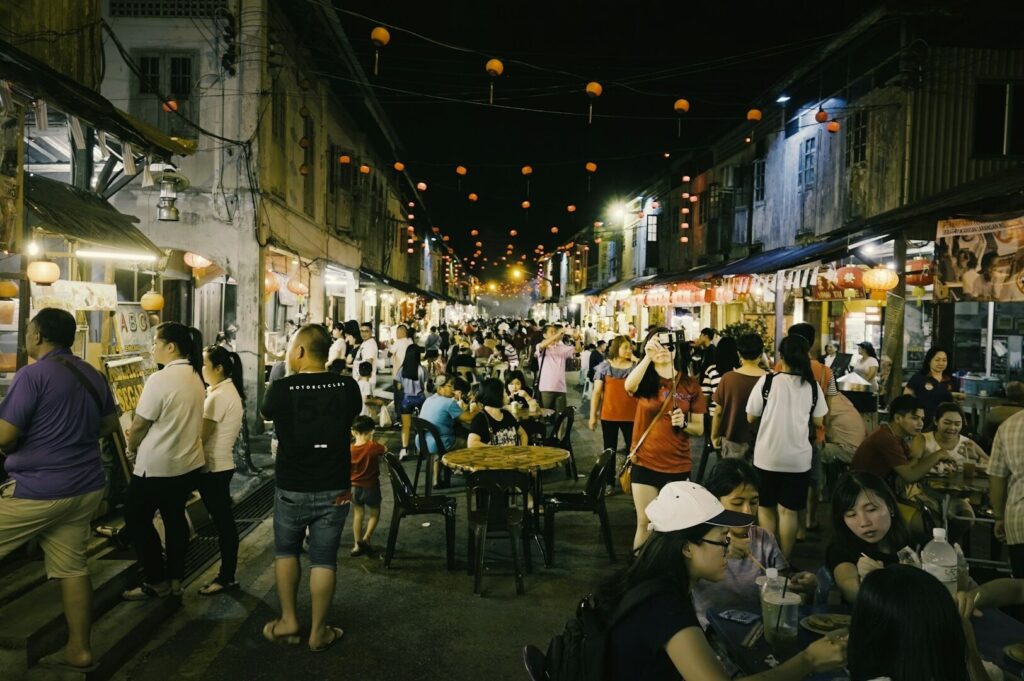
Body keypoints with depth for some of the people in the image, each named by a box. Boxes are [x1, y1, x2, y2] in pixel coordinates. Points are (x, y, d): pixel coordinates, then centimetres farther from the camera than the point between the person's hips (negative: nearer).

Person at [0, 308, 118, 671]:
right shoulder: (93, 375, 9)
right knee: (72, 567, 14)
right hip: (86, 488, 7)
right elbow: (109, 424, 21)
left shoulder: (32, 374, -14)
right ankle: (79, 649, 20)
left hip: (38, 489, -7)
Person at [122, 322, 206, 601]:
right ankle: (175, 578, 26)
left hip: (157, 466, -8)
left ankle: (157, 582, 15)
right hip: (190, 462, 8)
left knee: (136, 519, 9)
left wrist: (131, 447, 6)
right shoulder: (195, 377, 4)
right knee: (175, 517, 17)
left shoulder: (160, 379, -21)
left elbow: (140, 424, -15)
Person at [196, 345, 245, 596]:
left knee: (222, 521, 0)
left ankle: (227, 577, 10)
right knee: (224, 520, 14)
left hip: (213, 467, -10)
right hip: (221, 464, 10)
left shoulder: (218, 396, -18)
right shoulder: (230, 390, 12)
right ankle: (227, 574, 23)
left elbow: (200, 437, -18)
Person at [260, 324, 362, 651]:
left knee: (285, 551, 21)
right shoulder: (348, 387, -8)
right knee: (323, 559, 9)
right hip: (334, 489, 1)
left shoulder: (281, 389, -14)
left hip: (291, 489, -1)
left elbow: (266, 413, 7)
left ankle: (288, 621, 25)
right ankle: (319, 632, 18)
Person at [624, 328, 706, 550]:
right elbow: (628, 386, -28)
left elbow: (699, 429, 5)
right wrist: (648, 357, -38)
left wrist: (684, 424, -16)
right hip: (644, 463, -1)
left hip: (678, 466, 1)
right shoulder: (645, 381, -1)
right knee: (645, 523, 6)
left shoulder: (690, 384, 1)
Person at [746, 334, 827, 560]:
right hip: (798, 457, 1)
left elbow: (751, 417, -3)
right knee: (788, 511, 9)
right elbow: (818, 422, 4)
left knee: (766, 508, 15)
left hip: (767, 456, -1)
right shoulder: (812, 386, -3)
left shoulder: (767, 381, -9)